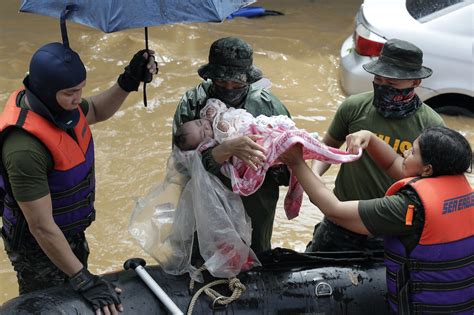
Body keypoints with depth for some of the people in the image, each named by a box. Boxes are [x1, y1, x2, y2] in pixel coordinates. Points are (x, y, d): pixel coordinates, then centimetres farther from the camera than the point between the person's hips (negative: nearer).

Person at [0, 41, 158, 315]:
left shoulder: (56, 102, -15)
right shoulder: (25, 148, -39)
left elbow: (97, 111, 10)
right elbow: (42, 228, -32)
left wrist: (129, 81, -8)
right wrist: (84, 281, -26)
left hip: (72, 233, 8)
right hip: (40, 249, -8)